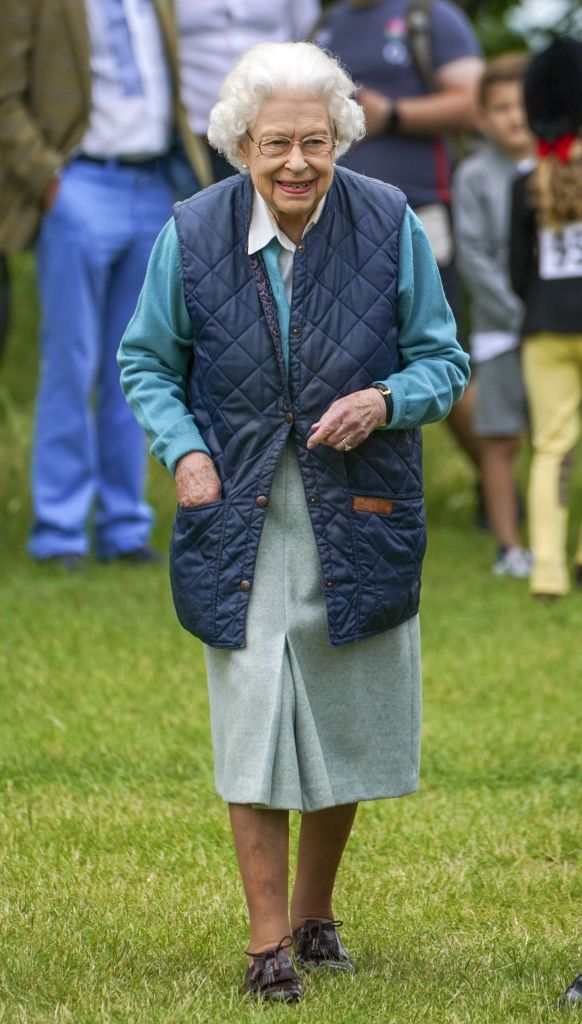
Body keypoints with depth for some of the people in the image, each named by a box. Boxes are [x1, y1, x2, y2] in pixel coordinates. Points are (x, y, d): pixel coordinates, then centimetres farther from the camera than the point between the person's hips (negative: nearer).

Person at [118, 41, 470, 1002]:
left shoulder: (389, 225, -6)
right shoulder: (192, 235, -5)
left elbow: (444, 360, 2)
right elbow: (146, 361, 8)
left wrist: (386, 401, -18)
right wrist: (184, 453, -8)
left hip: (358, 524, 1)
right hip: (240, 521, -1)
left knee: (344, 723, 10)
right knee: (253, 724, -5)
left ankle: (315, 910, 29)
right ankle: (268, 940, 3)